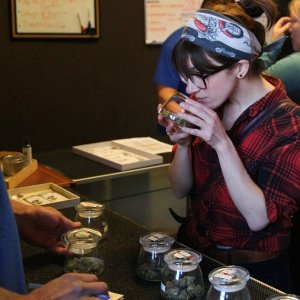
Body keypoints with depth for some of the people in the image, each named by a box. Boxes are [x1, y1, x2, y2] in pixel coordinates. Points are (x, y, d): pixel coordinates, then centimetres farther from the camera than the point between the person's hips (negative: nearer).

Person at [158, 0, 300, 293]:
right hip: (192, 252, 4)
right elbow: (180, 189, 4)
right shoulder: (210, 107, -3)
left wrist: (222, 143, -26)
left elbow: (259, 218, -19)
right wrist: (182, 143, -14)